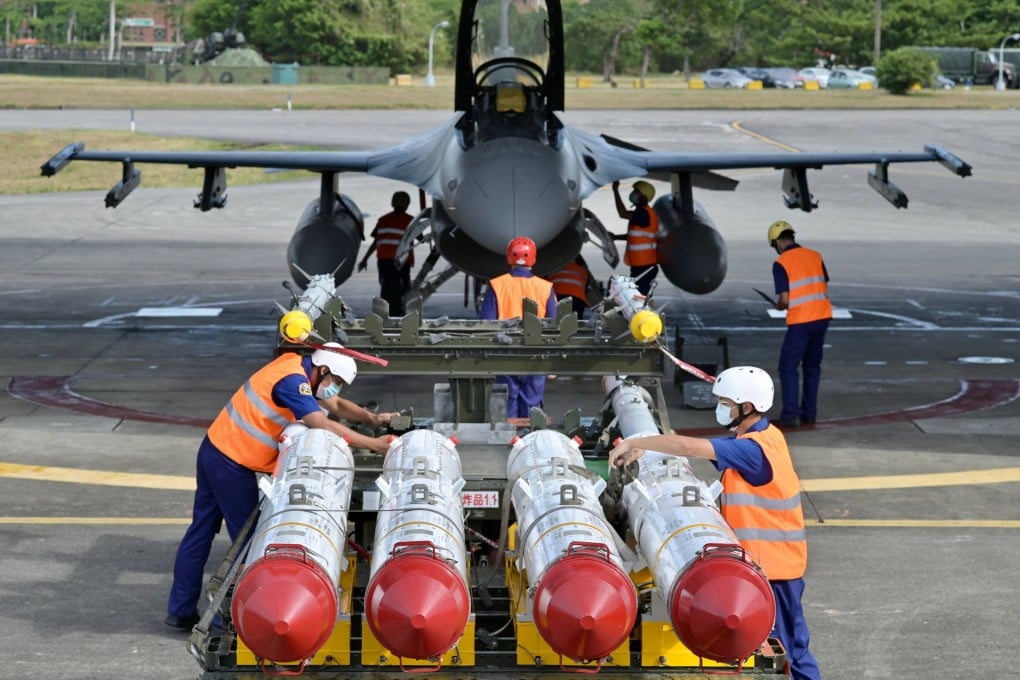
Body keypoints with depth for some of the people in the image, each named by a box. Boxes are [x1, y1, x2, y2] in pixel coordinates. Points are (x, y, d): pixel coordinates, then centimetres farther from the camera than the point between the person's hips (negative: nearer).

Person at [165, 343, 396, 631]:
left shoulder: (298, 368, 9)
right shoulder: (292, 380, -20)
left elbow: (337, 405, 19)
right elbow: (323, 426, -27)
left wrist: (372, 418, 4)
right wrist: (373, 444, -25)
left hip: (215, 449, 10)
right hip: (231, 463, -10)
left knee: (201, 530, 12)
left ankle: (181, 610, 18)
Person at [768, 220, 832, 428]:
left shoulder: (781, 263, -9)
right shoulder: (815, 256, 8)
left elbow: (784, 300, -14)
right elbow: (825, 290, 11)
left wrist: (778, 306, 8)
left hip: (800, 321, -6)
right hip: (822, 317, 6)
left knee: (788, 367, 2)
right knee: (812, 365, 16)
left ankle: (790, 414, -6)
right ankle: (809, 413, 18)